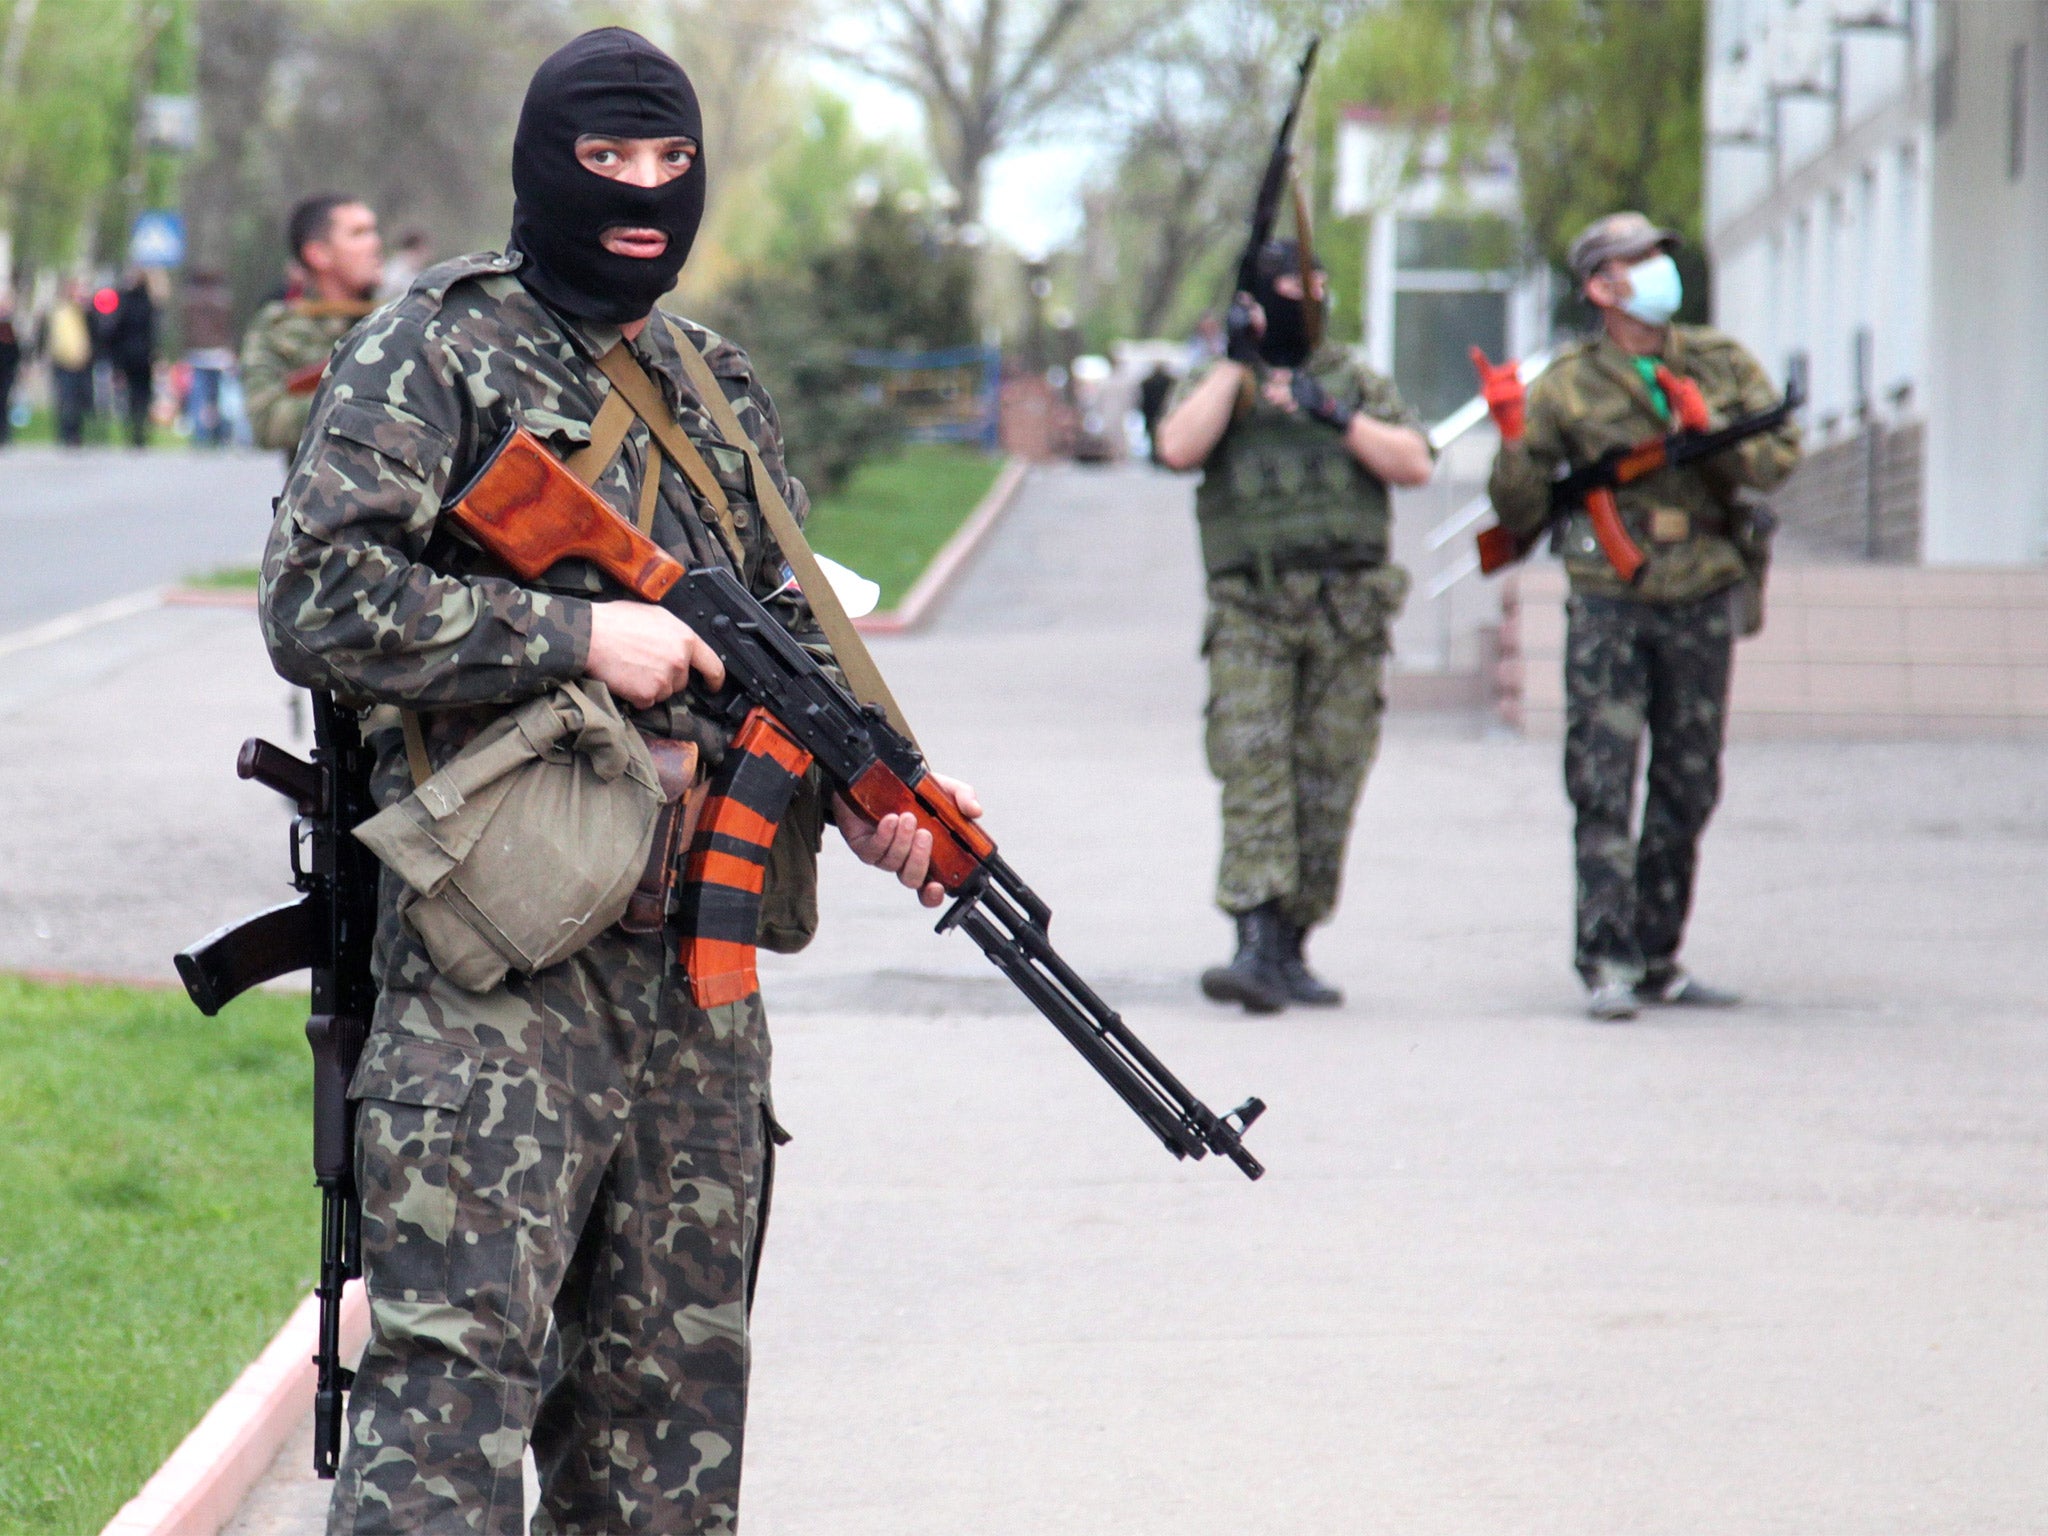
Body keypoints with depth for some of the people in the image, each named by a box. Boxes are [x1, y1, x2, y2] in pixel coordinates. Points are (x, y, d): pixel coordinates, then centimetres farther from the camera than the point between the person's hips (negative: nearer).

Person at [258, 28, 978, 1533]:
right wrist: (580, 636, -16)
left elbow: (789, 634, 24)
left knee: (671, 1392, 11)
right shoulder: (439, 352, -2)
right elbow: (318, 602, -12)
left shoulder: (720, 385, 17)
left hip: (698, 956, 7)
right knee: (456, 1362, -15)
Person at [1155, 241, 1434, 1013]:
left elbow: (1414, 463, 2)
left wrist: (1339, 417, -9)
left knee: (1327, 787, 2)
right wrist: (1237, 363, -6)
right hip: (1252, 610, -2)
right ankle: (1255, 946, -21)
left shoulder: (1357, 383, 14)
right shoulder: (1214, 383, 11)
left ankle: (1291, 949, 12)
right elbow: (1179, 448, -9)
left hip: (1348, 610, 2)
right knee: (1252, 773, -14)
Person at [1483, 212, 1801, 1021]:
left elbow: (1779, 455, -1)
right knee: (1603, 785, -10)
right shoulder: (1567, 387, 0)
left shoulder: (1722, 364, 7)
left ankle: (1658, 958, 18)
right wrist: (1512, 434, -18)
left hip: (1701, 602, 3)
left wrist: (1707, 425, -16)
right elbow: (1520, 510, -1)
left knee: (1686, 789, 8)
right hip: (1609, 602, -3)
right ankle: (1606, 962, -11)